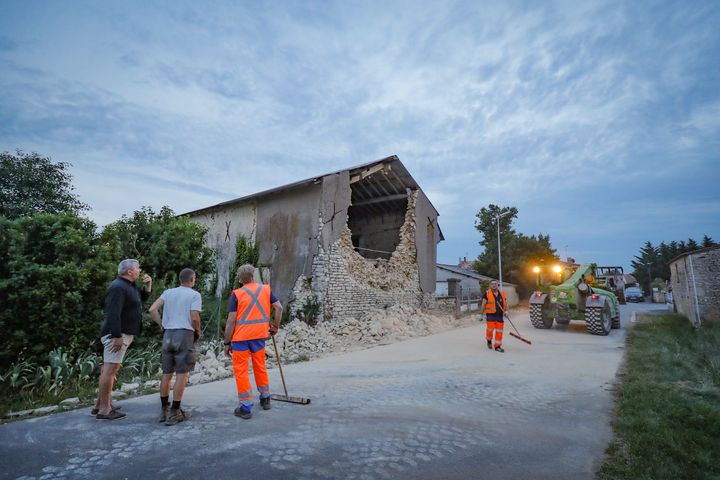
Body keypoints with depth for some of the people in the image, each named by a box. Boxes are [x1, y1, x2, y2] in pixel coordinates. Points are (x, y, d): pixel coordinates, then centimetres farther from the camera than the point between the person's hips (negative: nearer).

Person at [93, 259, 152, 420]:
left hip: (123, 334, 11)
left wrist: (148, 285, 10)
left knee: (109, 369, 15)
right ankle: (104, 410, 0)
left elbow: (142, 298, 28)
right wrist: (117, 336, -26)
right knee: (110, 370, -6)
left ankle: (100, 405, 25)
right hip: (117, 334, -11)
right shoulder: (118, 287, -17)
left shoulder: (129, 285, 15)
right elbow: (113, 314, -24)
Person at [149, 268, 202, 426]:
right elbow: (194, 317, -12)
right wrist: (198, 332, 4)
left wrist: (162, 326, 10)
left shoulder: (168, 292, 11)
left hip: (168, 334, 5)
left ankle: (164, 410, 22)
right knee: (182, 374, 1)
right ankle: (174, 412, 4)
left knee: (167, 374, 13)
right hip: (185, 334, -5)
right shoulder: (195, 294, -3)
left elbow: (152, 309, 2)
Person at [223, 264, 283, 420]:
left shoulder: (236, 294, -7)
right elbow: (279, 308, 0)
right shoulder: (266, 289, 3)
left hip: (241, 337, -4)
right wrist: (275, 326, 12)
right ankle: (265, 399, 32)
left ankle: (245, 407, 11)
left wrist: (227, 343, -2)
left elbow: (231, 320, -9)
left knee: (241, 371, 7)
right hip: (260, 335, 4)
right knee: (260, 367, 20)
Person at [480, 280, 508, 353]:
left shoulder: (502, 293, 10)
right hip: (490, 315, -4)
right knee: (490, 328, -10)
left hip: (500, 316, 4)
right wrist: (483, 314, -5)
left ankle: (497, 346, 15)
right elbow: (483, 304, -2)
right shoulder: (487, 294, -3)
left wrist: (506, 312, 5)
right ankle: (489, 340, 22)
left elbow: (505, 303, 19)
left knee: (499, 331, 3)